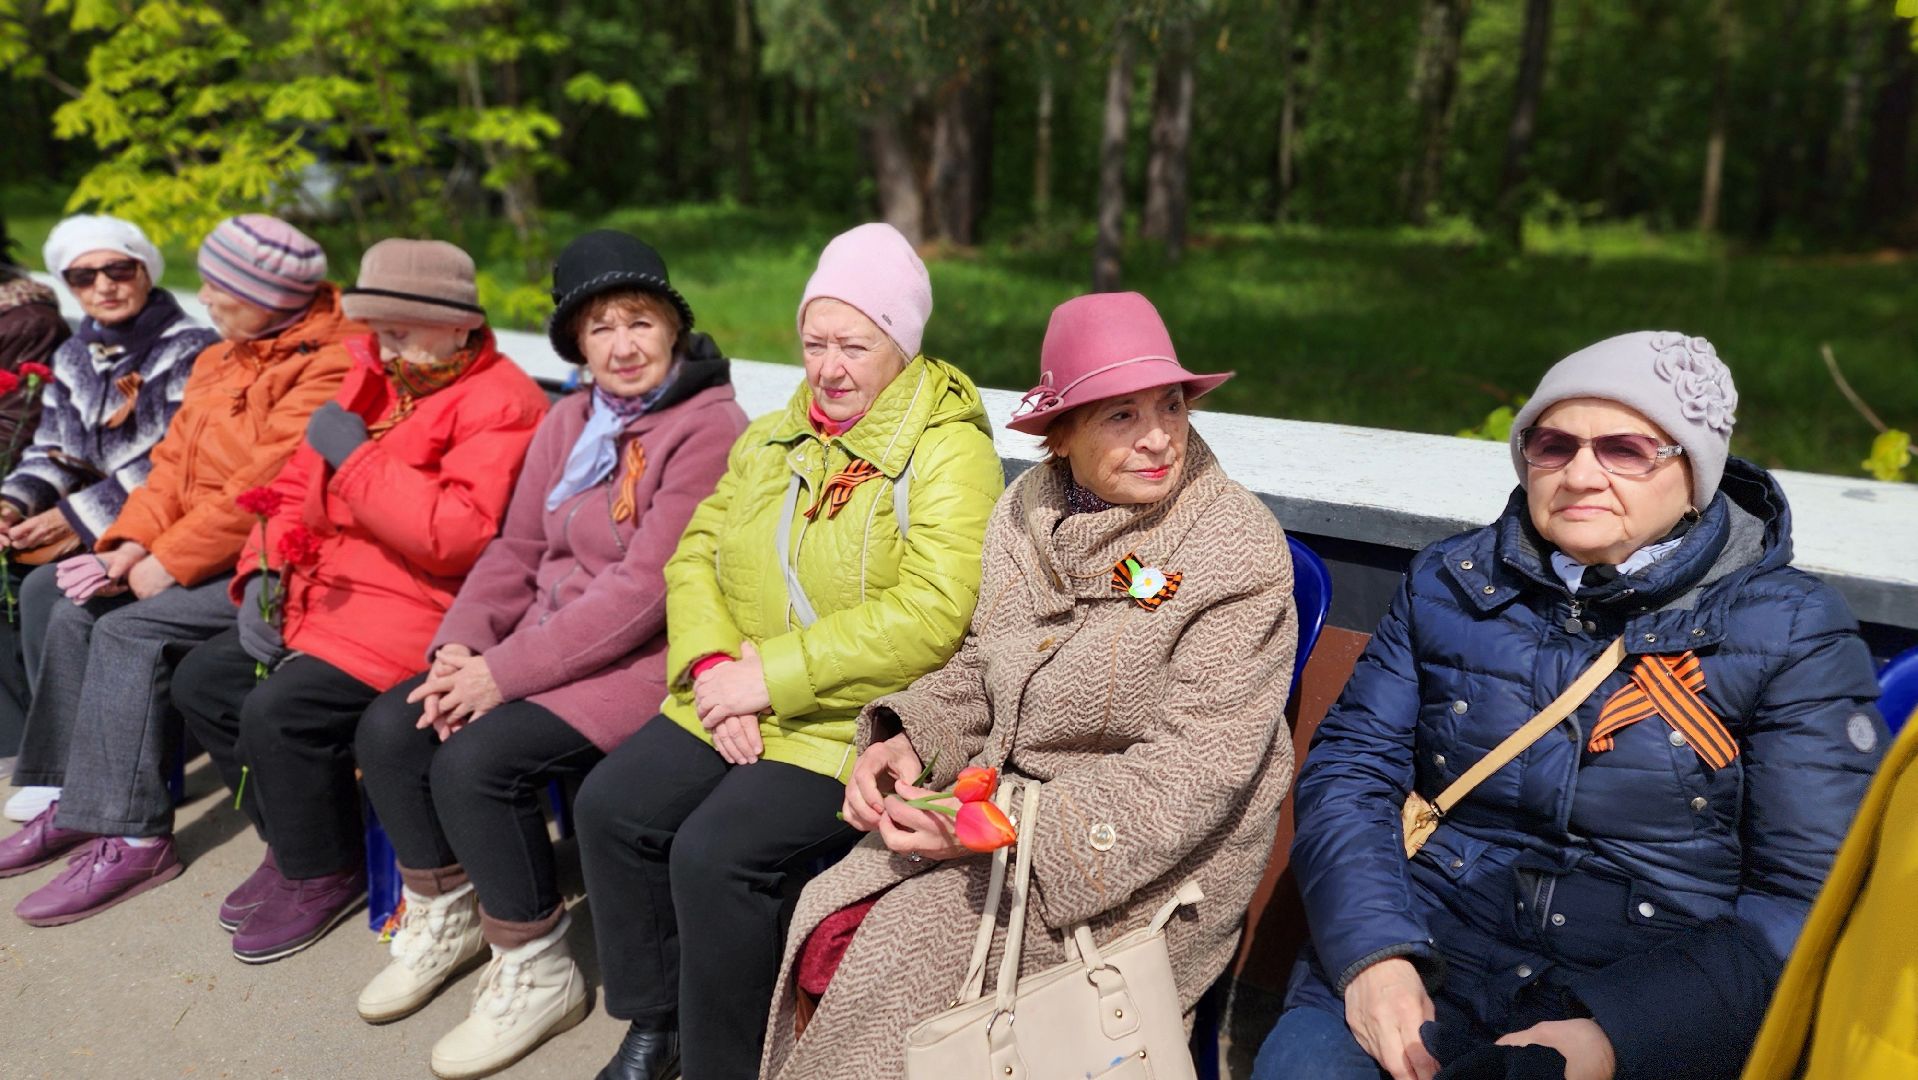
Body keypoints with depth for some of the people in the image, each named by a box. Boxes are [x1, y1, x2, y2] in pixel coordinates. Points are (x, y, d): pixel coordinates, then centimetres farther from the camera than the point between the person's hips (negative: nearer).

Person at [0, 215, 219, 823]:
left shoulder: (192, 351, -7)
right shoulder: (73, 359, 16)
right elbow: (52, 453, 15)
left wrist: (81, 516, -19)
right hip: (100, 525, 8)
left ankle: (62, 777, -14)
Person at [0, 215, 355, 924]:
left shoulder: (328, 366, -17)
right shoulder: (222, 359, 14)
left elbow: (267, 485, -23)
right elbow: (175, 460, 12)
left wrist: (169, 560, -18)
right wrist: (131, 543, -3)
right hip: (195, 545, 9)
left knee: (131, 629, -21)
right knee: (71, 607, 0)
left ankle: (132, 837, -12)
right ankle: (75, 794, 9)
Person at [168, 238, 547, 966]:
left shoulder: (500, 403, -15)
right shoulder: (371, 381, 12)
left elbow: (457, 535, -27)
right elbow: (299, 487, 18)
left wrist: (357, 456, -22)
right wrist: (265, 575, 4)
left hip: (417, 615, -10)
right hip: (328, 598, 10)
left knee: (279, 711, -22)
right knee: (203, 680, 9)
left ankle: (325, 874, 5)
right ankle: (292, 842, 23)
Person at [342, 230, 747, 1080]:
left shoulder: (710, 430, -15)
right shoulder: (570, 421, 11)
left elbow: (643, 589, -20)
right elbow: (515, 548, 11)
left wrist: (505, 672, -19)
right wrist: (460, 645, -7)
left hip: (644, 660, -8)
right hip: (541, 641, 8)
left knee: (474, 760, -23)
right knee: (388, 730, -5)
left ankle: (536, 974, 0)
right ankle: (447, 916, 20)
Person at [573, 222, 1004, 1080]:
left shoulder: (949, 452, -11)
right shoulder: (771, 441, 13)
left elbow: (931, 616, -22)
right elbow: (695, 555, 10)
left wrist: (772, 675, -20)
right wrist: (711, 664, -10)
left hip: (857, 723, -7)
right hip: (733, 705, 7)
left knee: (714, 852, -22)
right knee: (610, 807, -8)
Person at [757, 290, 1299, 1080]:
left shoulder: (1238, 549, -16)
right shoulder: (1030, 510, 1)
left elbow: (1194, 769, -20)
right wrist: (910, 738, -8)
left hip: (1152, 852, -5)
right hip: (1004, 791, 5)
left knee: (905, 955, -19)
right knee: (828, 935, -12)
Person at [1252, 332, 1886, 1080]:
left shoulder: (1794, 632, 1)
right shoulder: (1450, 582, 8)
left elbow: (1811, 898, -4)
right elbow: (1349, 770, 4)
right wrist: (1372, 953, -13)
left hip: (1656, 1011, -1)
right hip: (1424, 970, 1)